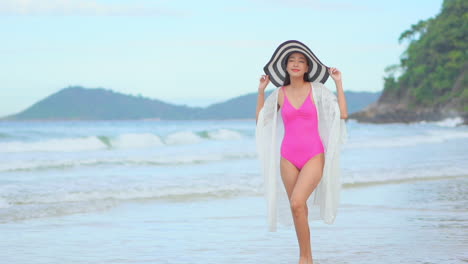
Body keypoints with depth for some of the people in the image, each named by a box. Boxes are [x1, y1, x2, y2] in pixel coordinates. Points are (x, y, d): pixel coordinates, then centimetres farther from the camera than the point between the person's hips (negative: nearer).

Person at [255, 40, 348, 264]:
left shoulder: (317, 90, 1)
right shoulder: (280, 94, 7)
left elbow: (343, 114, -4)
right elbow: (261, 120, 16)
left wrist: (339, 83, -3)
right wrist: (261, 91, 8)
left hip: (314, 156, -3)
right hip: (288, 157, 3)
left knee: (297, 203, -23)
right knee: (298, 210, 6)